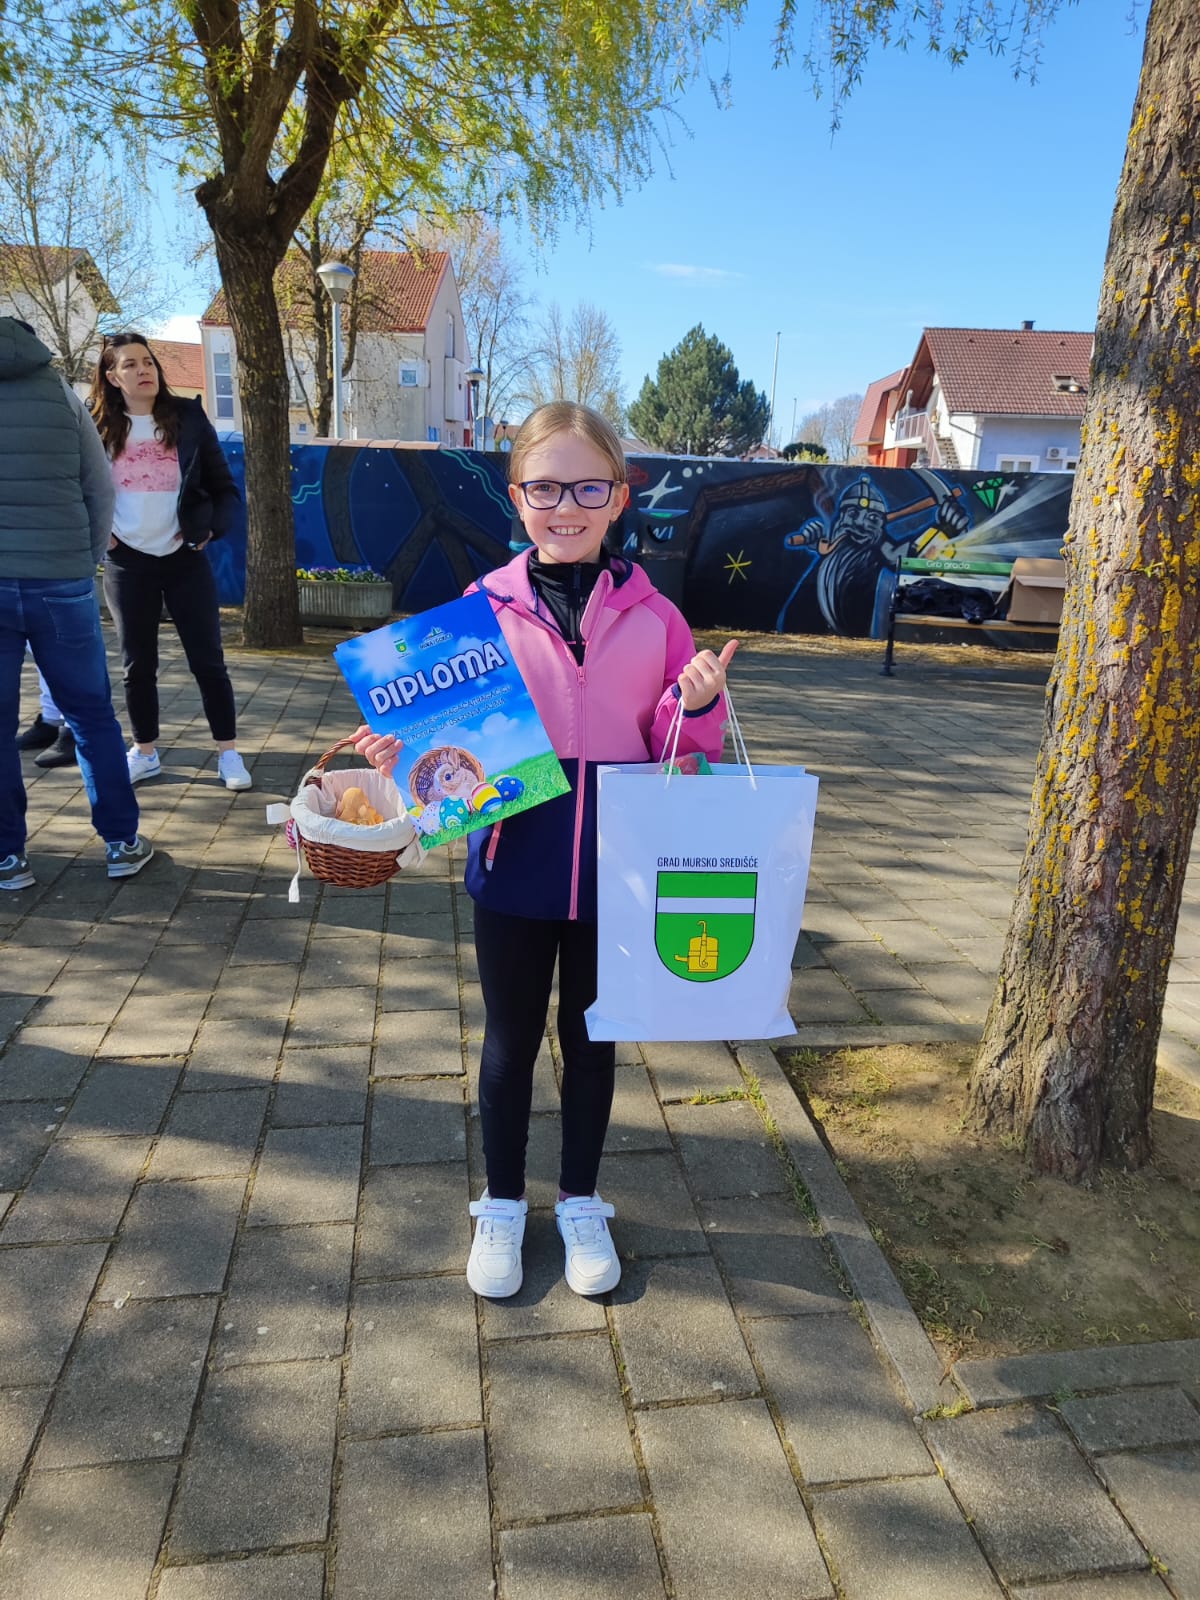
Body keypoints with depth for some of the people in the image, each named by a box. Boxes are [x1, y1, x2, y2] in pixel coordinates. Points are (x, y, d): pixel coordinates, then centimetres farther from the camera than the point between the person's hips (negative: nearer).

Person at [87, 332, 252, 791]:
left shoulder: (188, 417, 1)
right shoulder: (96, 426, 2)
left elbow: (225, 489, 4)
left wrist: (211, 529, -9)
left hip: (184, 559, -1)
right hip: (126, 563, 1)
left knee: (207, 660, 0)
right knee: (137, 663, 8)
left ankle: (228, 753, 9)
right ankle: (145, 752, 22)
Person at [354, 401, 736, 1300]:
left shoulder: (650, 614, -3)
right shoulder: (485, 607, -5)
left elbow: (681, 754, 1)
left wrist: (697, 706, -18)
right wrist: (402, 754, -16)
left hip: (614, 873, 1)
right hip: (513, 867, 0)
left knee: (590, 1039, 18)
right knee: (511, 1041, 16)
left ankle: (582, 1205, 40)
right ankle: (501, 1208, 39)